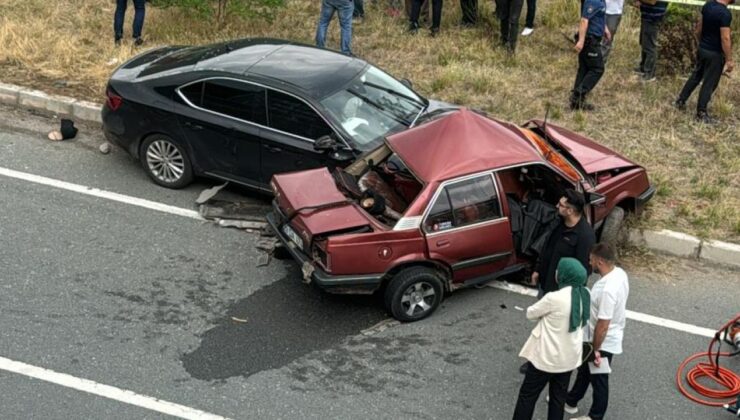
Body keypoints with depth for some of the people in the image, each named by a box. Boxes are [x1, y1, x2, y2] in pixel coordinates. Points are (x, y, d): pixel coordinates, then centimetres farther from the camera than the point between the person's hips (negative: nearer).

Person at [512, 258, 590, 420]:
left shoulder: (554, 298, -27)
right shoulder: (584, 295, -6)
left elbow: (530, 313, -11)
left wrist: (544, 313, 8)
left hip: (547, 357, -6)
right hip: (570, 357, 6)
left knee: (527, 395, 10)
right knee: (558, 397, 18)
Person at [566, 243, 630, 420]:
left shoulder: (608, 289, -37)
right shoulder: (619, 272, -6)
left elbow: (603, 325, -29)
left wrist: (595, 349, -17)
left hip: (604, 342, -9)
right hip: (605, 338, 9)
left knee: (598, 380, 12)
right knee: (584, 369, 27)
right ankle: (571, 401, 46)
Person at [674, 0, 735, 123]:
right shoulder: (725, 14, -25)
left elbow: (699, 27, 10)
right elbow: (725, 39, -24)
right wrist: (729, 60, -17)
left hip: (702, 49, 7)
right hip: (715, 53, -7)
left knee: (696, 76, 23)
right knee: (709, 83, 5)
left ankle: (681, 101, 31)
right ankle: (701, 112, 14)